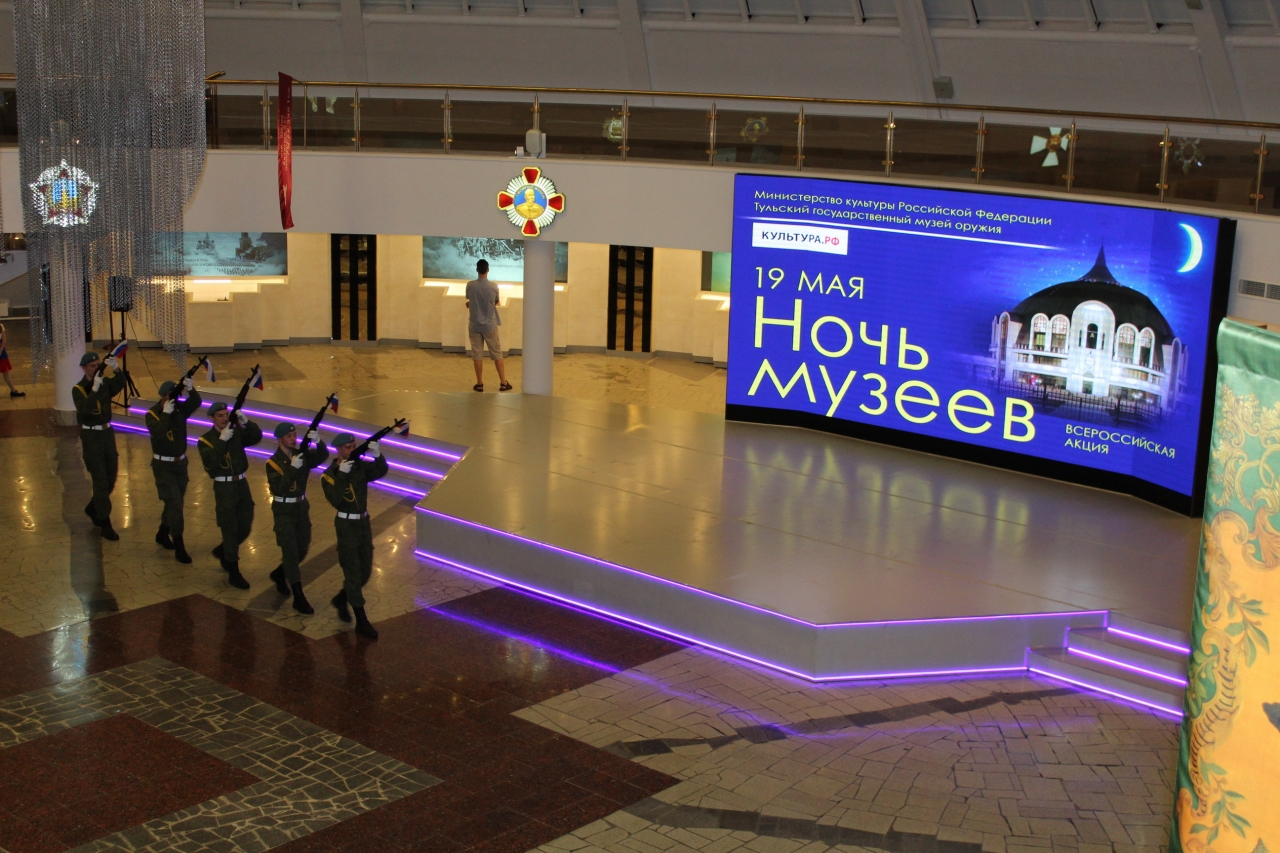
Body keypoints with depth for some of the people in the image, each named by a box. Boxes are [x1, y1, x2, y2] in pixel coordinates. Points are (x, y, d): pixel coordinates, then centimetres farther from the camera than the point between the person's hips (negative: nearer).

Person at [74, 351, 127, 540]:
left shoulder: (106, 382, 4)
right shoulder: (78, 389, -10)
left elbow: (121, 384, -16)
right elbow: (84, 409, -27)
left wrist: (116, 369, -32)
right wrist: (94, 388, -36)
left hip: (107, 432, 6)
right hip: (90, 435, -6)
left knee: (111, 478, 14)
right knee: (100, 481, -6)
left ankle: (93, 509, 37)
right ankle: (105, 525, -2)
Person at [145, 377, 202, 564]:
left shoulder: (180, 408, -3)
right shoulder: (152, 414, -13)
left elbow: (196, 403, -23)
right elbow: (158, 433, -30)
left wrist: (191, 389, -40)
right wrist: (166, 413, -32)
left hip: (180, 462, 5)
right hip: (163, 465, -5)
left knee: (176, 502, 15)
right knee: (174, 503, -11)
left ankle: (162, 534, 37)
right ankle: (179, 547, -7)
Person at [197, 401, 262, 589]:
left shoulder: (236, 432, 6)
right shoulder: (206, 440, -5)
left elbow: (257, 436, -9)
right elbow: (210, 462, -22)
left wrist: (246, 422, -24)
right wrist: (222, 440, -28)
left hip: (242, 484, 5)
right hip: (224, 487, -5)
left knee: (245, 528, 13)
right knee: (230, 530, -3)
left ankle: (222, 551, 40)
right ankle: (234, 574, 4)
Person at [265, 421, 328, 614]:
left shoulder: (302, 455, -2)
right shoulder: (273, 462, -14)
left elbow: (322, 457, -19)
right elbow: (276, 489, -26)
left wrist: (318, 442, -38)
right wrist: (292, 469, -36)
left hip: (301, 506, 5)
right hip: (283, 509, -5)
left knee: (302, 548, 15)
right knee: (290, 551, -8)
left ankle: (279, 574, 42)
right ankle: (298, 597, -8)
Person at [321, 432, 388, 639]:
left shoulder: (360, 466, 1)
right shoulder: (330, 474, -12)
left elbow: (381, 471, -15)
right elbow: (335, 500, -26)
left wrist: (377, 455, -32)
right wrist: (342, 474, -32)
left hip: (364, 523, 6)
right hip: (346, 525, -6)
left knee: (365, 571, 13)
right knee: (353, 573, -4)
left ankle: (341, 599, 38)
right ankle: (361, 622, -1)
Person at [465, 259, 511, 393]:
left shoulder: (470, 285, -9)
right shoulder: (493, 287, -11)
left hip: (474, 325, 1)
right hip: (490, 325, -1)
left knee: (477, 354, 8)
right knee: (497, 354, 7)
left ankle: (479, 384, 10)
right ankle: (503, 383, 9)